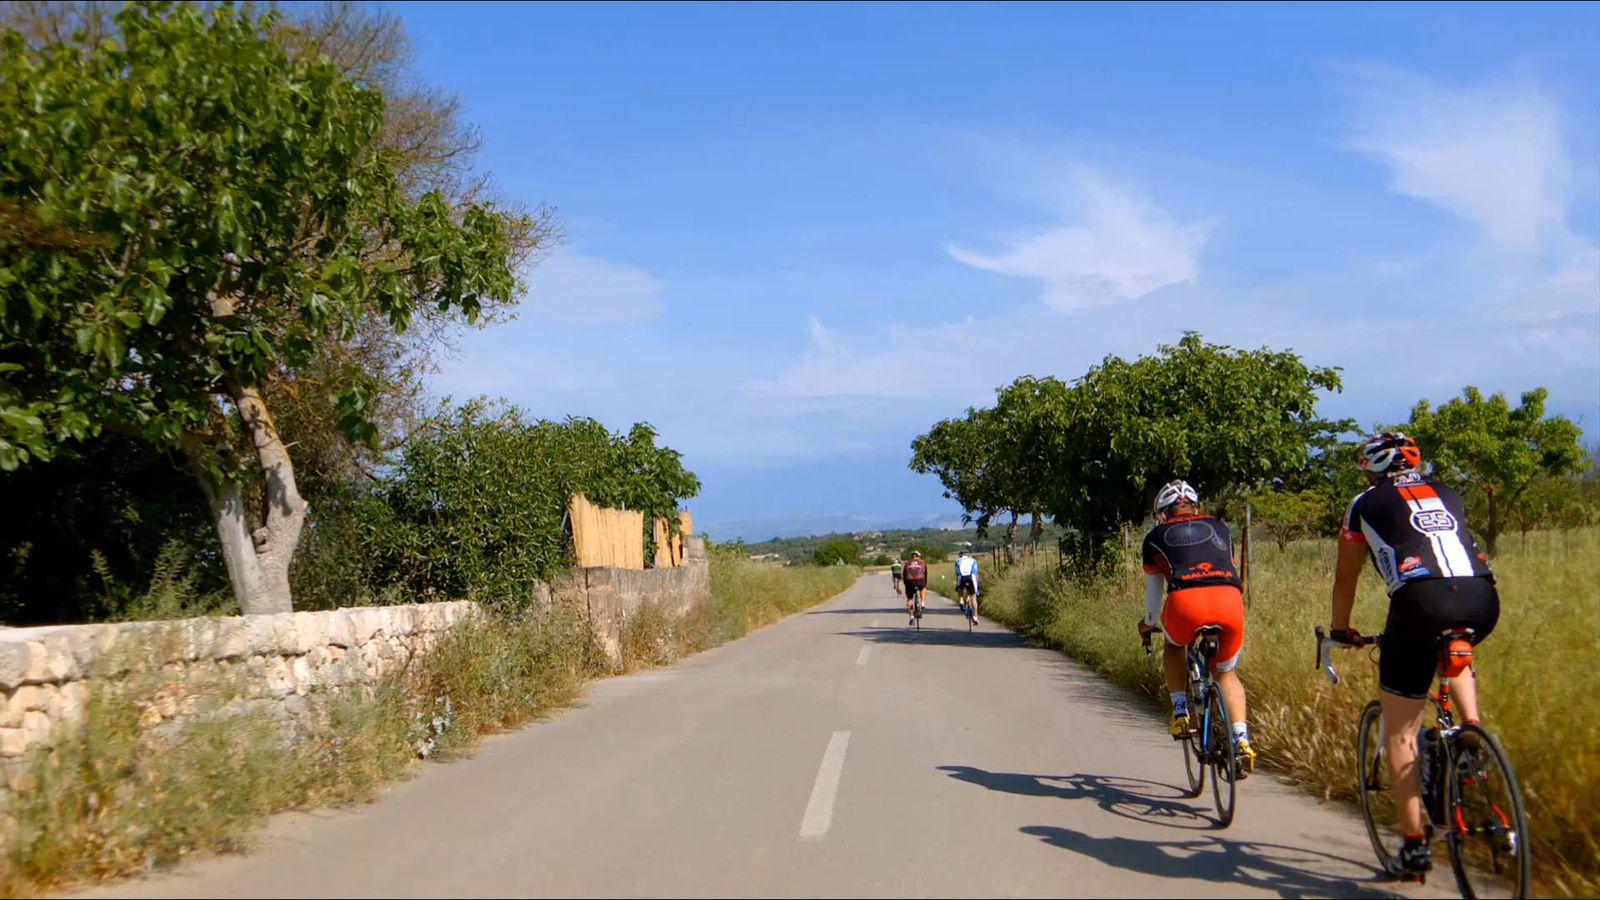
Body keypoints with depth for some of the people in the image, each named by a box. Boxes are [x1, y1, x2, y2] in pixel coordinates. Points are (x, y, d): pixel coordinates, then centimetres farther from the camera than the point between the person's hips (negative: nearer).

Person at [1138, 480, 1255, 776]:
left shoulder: (1157, 536, 25)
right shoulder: (1218, 527, 31)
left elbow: (1153, 588, 33)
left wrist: (1149, 623, 52)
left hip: (1185, 602, -2)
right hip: (1230, 599, 2)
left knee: (1173, 647, 33)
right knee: (1226, 673, 24)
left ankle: (1181, 714, 19)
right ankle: (1242, 741, 6)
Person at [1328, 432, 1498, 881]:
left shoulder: (1366, 503, 19)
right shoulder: (1446, 494, 29)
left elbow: (1345, 578, 26)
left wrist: (1340, 629, 42)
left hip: (1422, 601, -4)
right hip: (1483, 600, 5)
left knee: (1399, 733, 9)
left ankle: (1415, 844, 7)